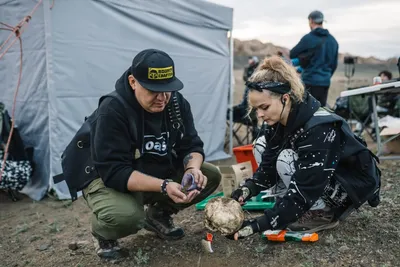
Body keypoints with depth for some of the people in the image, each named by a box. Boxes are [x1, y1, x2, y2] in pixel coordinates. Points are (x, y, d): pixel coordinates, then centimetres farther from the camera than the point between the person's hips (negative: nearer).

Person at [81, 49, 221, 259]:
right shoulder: (111, 111, -28)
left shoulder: (177, 103, -10)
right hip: (108, 180, -6)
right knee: (126, 216, -38)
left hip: (161, 173, 6)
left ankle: (158, 215, 11)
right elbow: (114, 172, -31)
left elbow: (191, 146, -6)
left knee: (210, 176, -9)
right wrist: (164, 186, -41)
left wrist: (192, 168, -30)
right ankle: (102, 232, 1)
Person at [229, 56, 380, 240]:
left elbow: (303, 191, -35)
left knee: (286, 161, -30)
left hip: (352, 183, -8)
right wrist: (247, 189, -27)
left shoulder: (319, 129, -34)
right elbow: (268, 167, -7)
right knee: (262, 145, -4)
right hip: (314, 173, 8)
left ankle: (324, 214, -10)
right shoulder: (279, 120, -11)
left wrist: (259, 225, -36)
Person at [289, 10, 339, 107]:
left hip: (310, 82, -6)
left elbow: (292, 54, -2)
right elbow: (334, 64, 16)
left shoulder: (308, 38, -9)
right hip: (326, 82, 6)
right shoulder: (333, 40, 11)